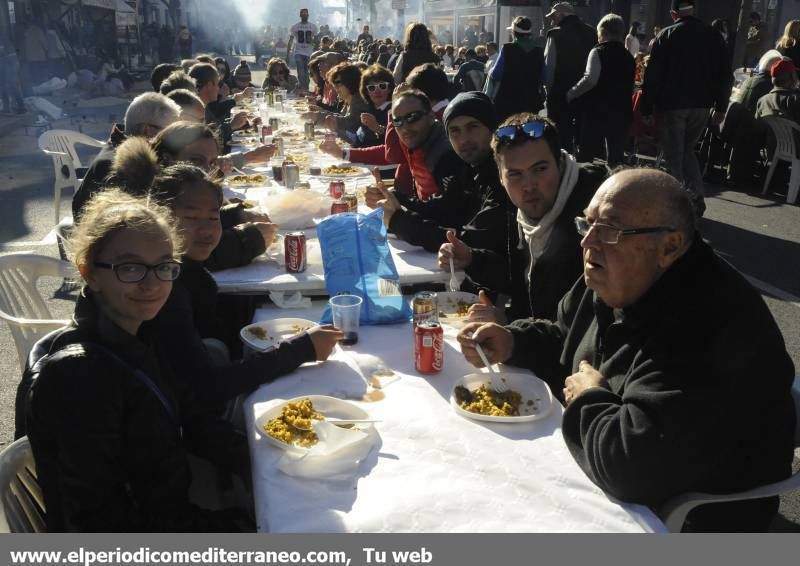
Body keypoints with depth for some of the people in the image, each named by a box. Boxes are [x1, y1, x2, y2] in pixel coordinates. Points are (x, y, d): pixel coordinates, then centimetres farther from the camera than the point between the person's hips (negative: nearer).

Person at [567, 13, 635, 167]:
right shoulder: (629, 57, 10)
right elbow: (630, 87, 15)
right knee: (616, 156, 8)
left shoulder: (598, 52, -8)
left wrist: (570, 94, -12)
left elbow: (590, 79, -22)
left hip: (596, 111, -5)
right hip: (622, 113, 5)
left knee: (587, 155, 5)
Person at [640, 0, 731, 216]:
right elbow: (725, 74, 7)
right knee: (687, 150, 19)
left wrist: (647, 109, -3)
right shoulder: (712, 36, 5)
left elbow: (653, 75, -8)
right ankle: (697, 198, 10)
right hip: (702, 106, 4)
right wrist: (721, 106, 15)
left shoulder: (666, 36, -5)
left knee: (674, 154, 5)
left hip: (672, 105, -4)